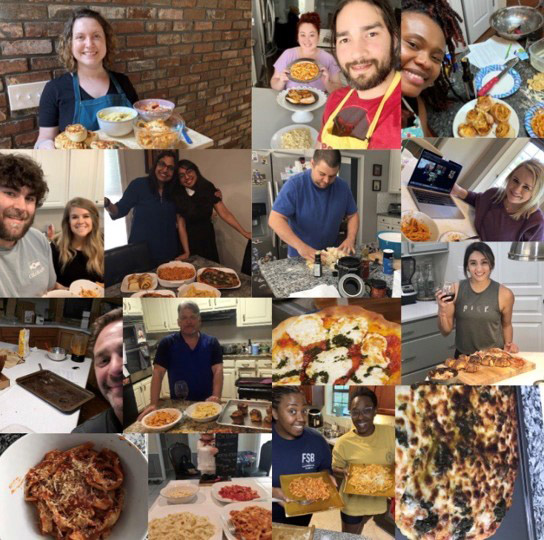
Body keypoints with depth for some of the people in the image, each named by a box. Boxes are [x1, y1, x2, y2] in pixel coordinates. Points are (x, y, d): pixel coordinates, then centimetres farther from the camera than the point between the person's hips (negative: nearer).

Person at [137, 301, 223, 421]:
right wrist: (154, 404, -17)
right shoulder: (167, 343, -2)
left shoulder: (212, 343, 0)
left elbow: (218, 371, -7)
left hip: (206, 404, 1)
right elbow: (158, 373, -6)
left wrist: (216, 396, -24)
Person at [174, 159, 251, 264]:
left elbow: (225, 214, -12)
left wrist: (245, 233, -18)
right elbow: (181, 224, -13)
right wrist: (186, 251, -18)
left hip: (207, 239, 2)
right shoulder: (177, 196, -13)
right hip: (188, 240, -2)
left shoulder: (208, 189, -10)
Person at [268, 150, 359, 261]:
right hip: (299, 257, -3)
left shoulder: (342, 187, -1)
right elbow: (275, 219, -21)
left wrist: (350, 238, -7)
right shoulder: (294, 185, -15)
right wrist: (300, 246, -31)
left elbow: (352, 215, 12)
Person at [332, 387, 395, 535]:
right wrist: (346, 471, -27)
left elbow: (394, 460, 1)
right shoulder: (343, 443, -21)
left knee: (360, 526, 29)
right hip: (353, 501, -3)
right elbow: (335, 469, -6)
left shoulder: (390, 433, -15)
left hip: (377, 499, 3)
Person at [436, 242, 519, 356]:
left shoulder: (505, 294, -7)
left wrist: (508, 345, -4)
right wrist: (442, 310, -14)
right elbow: (446, 331, 1)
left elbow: (506, 325, 12)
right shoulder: (455, 290, -6)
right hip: (463, 357, 1)